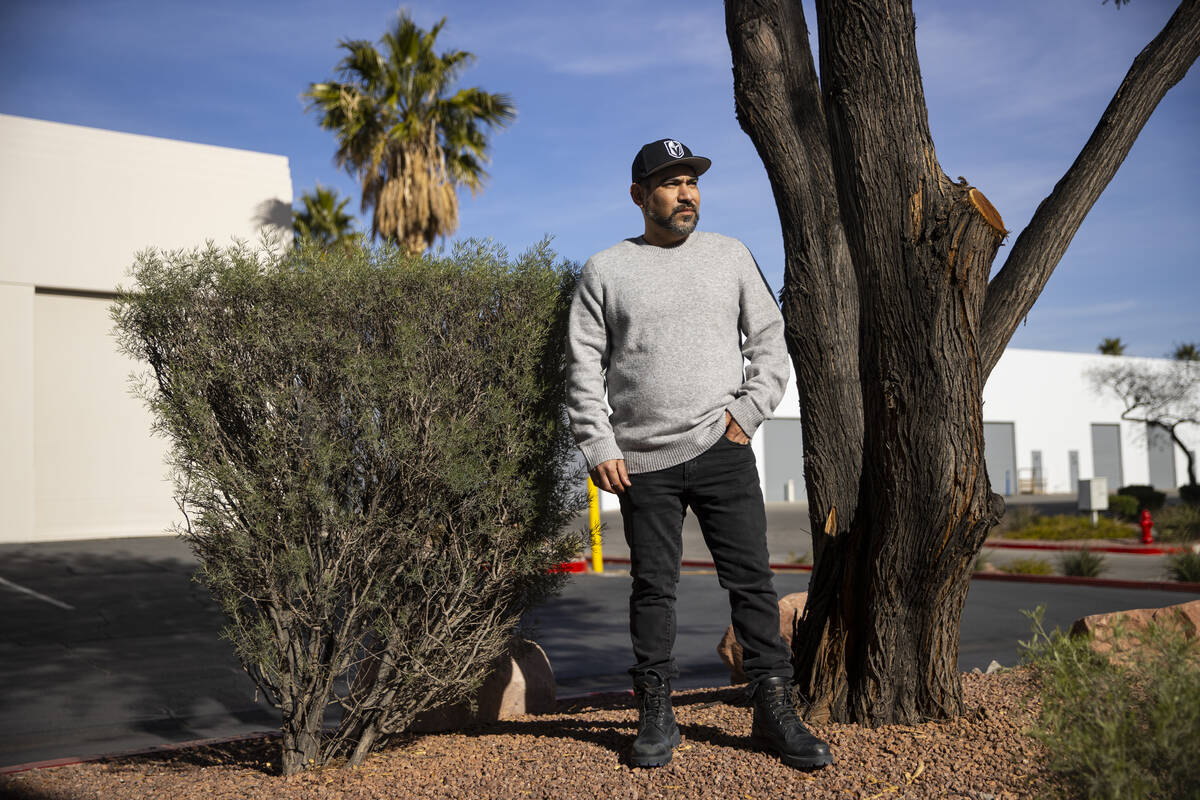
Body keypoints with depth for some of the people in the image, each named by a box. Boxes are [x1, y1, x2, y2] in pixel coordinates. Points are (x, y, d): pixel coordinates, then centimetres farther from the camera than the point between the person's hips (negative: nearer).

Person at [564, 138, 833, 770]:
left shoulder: (730, 256, 12)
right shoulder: (605, 271, 6)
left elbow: (768, 340, 13)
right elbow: (584, 367, 4)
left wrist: (748, 410, 0)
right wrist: (598, 446, -5)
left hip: (722, 449, 1)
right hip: (642, 460, -1)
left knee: (751, 581, 1)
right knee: (653, 588, 5)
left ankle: (774, 709, 11)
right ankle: (656, 715, 17)